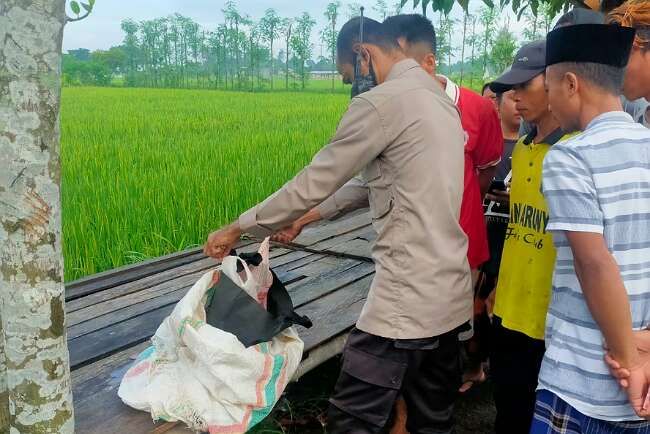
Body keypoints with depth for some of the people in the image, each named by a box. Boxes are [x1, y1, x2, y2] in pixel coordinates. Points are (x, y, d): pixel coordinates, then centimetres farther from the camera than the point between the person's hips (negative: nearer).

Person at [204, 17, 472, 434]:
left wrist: (239, 227, 4)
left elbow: (316, 181, -9)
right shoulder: (439, 98, 15)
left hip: (409, 297, -9)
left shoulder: (382, 102, -13)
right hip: (451, 292, 9)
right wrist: (306, 219, 25)